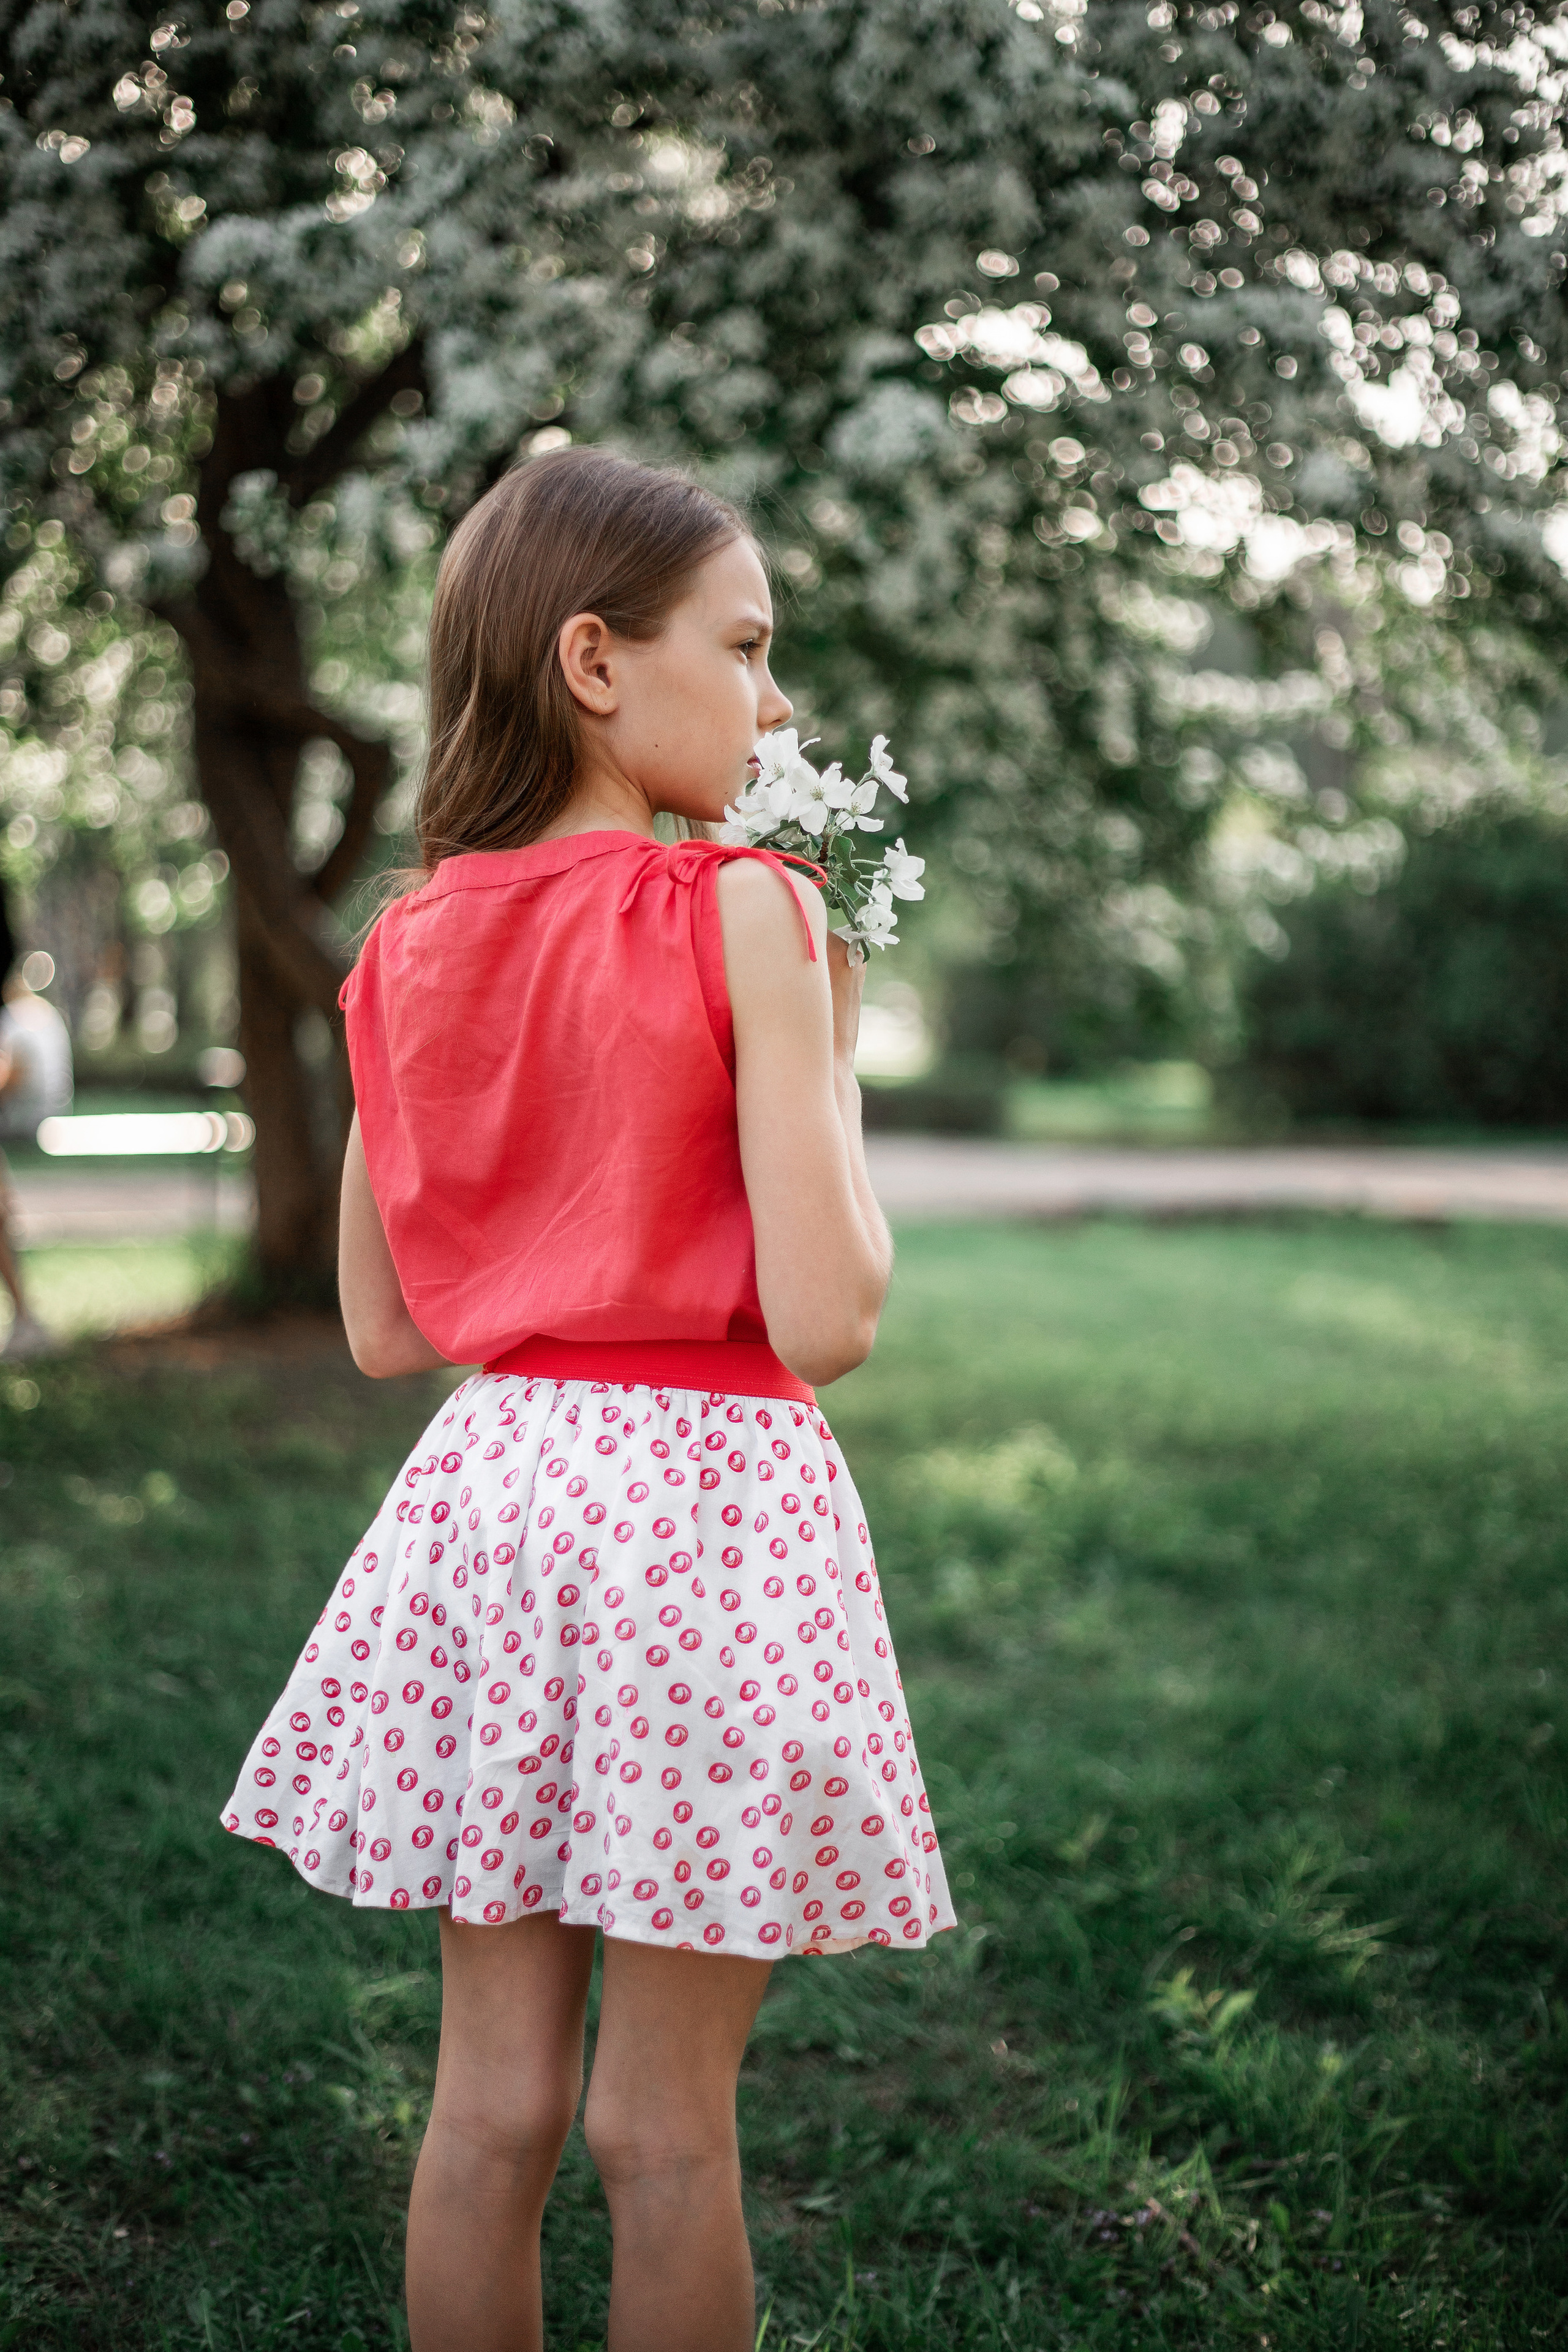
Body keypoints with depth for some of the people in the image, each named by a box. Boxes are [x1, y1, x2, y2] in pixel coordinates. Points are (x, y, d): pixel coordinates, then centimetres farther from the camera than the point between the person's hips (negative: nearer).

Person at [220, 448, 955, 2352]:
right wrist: (826, 1051, -2)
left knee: (492, 2096, 15)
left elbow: (383, 1332, 10)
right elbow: (826, 1322, -16)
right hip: (701, 1495, -5)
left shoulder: (409, 953, 5)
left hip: (487, 1485, 6)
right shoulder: (741, 918, -13)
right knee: (666, 2119, 8)